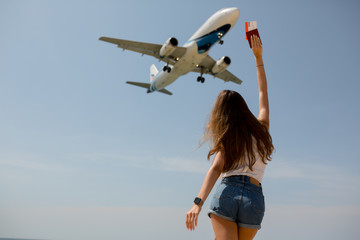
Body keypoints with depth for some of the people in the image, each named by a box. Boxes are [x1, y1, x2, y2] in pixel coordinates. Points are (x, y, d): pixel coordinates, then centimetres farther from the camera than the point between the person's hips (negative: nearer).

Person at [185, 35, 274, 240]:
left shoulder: (227, 138, 5)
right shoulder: (262, 129, 12)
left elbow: (216, 169, -10)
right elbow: (263, 92, 26)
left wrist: (198, 202, -17)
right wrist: (259, 58, 36)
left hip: (227, 192, -3)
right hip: (254, 199, 3)